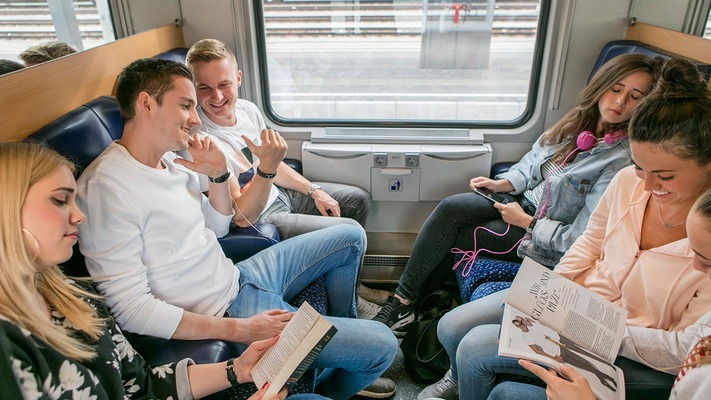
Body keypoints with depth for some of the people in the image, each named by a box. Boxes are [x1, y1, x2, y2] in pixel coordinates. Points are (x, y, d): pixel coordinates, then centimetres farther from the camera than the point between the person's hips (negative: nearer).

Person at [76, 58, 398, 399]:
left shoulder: (169, 159, 4)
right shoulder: (107, 185, -24)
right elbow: (129, 308, -26)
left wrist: (218, 175, -3)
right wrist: (237, 329, -24)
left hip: (237, 277, 9)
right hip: (224, 313, -9)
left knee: (349, 237, 18)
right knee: (382, 346, -11)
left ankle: (345, 334, 33)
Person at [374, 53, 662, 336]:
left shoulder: (623, 160, -20)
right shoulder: (577, 123, 1)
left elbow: (580, 240, -21)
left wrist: (525, 221, -15)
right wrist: (504, 183, -2)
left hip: (547, 244, -6)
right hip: (524, 200, 6)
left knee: (450, 238, -16)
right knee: (450, 209, -18)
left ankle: (406, 303, 5)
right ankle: (402, 299, -10)